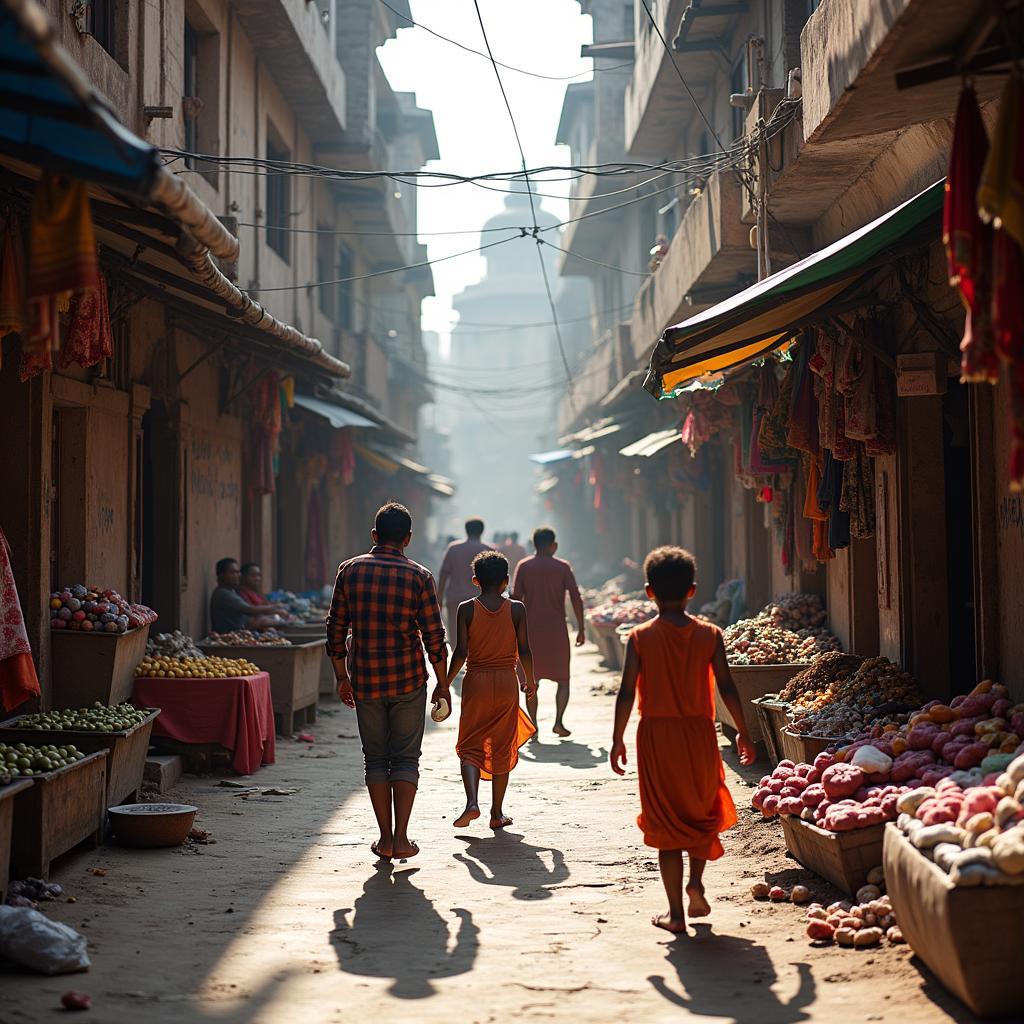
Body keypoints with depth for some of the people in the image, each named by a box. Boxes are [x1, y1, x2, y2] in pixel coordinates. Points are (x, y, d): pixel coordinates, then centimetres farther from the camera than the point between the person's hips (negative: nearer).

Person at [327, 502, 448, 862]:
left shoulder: (350, 570, 0)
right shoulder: (419, 577, -6)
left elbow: (336, 629, 3)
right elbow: (434, 637, -5)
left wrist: (341, 677, 13)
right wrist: (442, 684, 6)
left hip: (365, 682, 2)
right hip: (408, 681, -1)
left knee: (376, 759, 10)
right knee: (405, 759, 7)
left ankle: (385, 839, 11)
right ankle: (401, 838, 1)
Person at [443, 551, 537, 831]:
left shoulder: (467, 609, -5)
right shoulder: (516, 610, -3)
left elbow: (461, 652, -8)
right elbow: (524, 651, -2)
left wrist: (446, 683, 3)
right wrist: (530, 681, 13)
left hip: (476, 682, -1)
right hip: (507, 682, 1)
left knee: (470, 746, 7)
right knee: (502, 749, 11)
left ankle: (472, 802, -15)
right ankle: (497, 813, 15)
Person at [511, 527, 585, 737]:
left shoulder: (524, 567, 1)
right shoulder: (562, 567, 0)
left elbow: (516, 600, -3)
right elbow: (576, 599, -6)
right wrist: (580, 629, -1)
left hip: (530, 631, 1)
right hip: (556, 631, -1)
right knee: (563, 679, 10)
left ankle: (533, 726, 2)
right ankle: (559, 721, -6)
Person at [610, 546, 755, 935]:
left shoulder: (641, 637, -5)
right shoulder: (709, 635, -3)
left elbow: (627, 693, -7)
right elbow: (727, 688, -2)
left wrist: (618, 739, 2)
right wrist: (742, 732, 9)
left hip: (656, 735, -1)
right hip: (699, 732, 1)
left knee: (666, 822, 6)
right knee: (704, 810, 23)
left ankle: (675, 913, 7)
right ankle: (696, 880, 4)